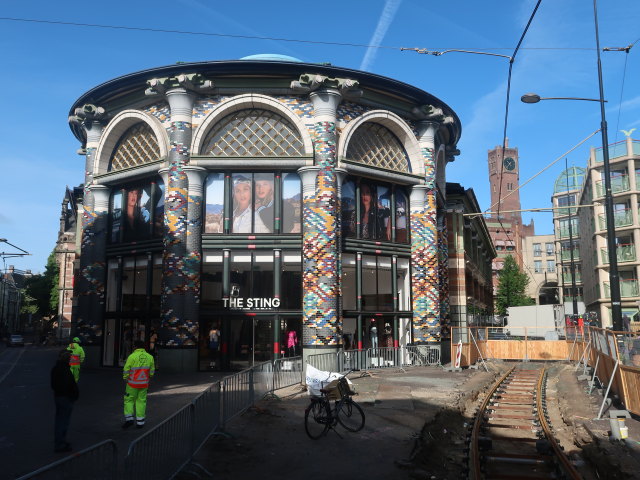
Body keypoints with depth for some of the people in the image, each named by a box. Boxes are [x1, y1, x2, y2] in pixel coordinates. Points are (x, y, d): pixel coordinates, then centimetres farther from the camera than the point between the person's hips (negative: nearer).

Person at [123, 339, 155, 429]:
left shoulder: (132, 356, -12)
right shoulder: (149, 357, 1)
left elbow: (126, 370, -9)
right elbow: (152, 371, 8)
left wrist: (125, 378, 8)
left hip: (132, 384, -3)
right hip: (144, 384, 3)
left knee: (129, 400, 10)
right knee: (141, 401, 10)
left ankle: (129, 418, 0)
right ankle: (140, 422, 10)